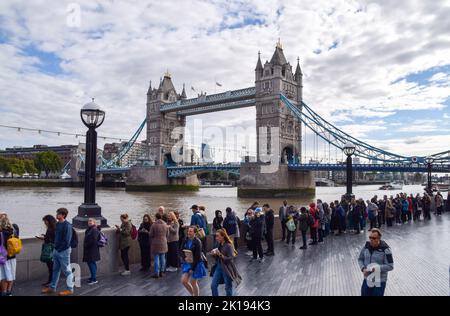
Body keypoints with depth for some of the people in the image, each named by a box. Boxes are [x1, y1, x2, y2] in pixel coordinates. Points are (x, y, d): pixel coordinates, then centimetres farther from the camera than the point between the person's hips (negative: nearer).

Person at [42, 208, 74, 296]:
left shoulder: (67, 225, -17)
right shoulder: (57, 224, 9)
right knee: (55, 270, 18)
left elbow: (67, 241, -19)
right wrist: (55, 247, 9)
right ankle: (52, 287, 30)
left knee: (67, 270, 0)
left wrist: (60, 249, -14)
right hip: (56, 250, 8)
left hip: (64, 251, -8)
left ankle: (69, 289, 7)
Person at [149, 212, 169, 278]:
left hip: (156, 244, -4)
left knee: (156, 258, 1)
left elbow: (151, 235, -8)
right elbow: (167, 235, 6)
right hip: (163, 243, 4)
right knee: (162, 258, 11)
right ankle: (162, 272, 18)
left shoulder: (154, 225, -14)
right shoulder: (165, 225, 0)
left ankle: (156, 273, 1)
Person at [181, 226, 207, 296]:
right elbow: (182, 251, 7)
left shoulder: (197, 242, -18)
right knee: (183, 281, 5)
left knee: (193, 283, 4)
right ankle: (193, 294, 28)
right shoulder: (186, 240, -2)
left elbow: (197, 256, -19)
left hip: (196, 264, -6)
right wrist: (185, 258, -14)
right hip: (187, 264, 6)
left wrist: (192, 268, -17)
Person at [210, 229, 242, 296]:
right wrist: (214, 254, -8)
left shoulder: (228, 245, -18)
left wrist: (220, 255, -28)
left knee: (228, 288, 8)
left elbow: (231, 259, -23)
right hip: (219, 267, 7)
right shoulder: (219, 245, 4)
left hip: (227, 269, -7)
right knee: (213, 285, 6)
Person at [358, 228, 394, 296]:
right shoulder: (366, 246, -4)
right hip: (367, 279, 4)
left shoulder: (385, 249, -17)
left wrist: (376, 268, -25)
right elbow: (360, 259, 8)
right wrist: (363, 268, -10)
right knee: (364, 294, 14)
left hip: (380, 281, -4)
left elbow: (390, 266, -15)